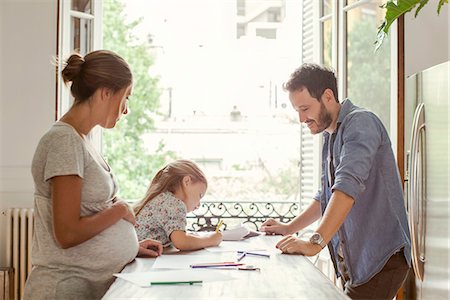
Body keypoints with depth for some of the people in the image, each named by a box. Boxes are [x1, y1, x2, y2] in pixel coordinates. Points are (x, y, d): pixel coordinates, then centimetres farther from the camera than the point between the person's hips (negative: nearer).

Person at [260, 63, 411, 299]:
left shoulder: (360, 123, -13)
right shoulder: (330, 137, 16)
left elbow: (348, 186, -27)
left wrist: (316, 242, -33)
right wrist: (289, 229, 16)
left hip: (381, 257, -9)